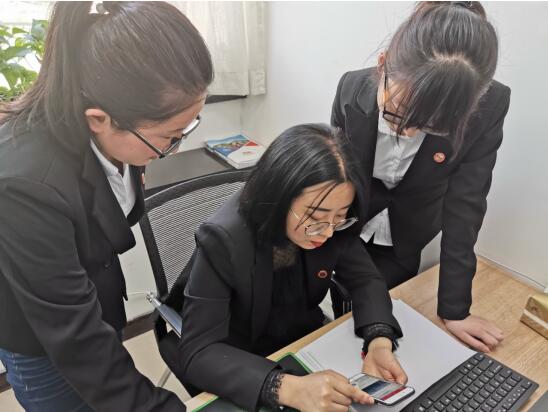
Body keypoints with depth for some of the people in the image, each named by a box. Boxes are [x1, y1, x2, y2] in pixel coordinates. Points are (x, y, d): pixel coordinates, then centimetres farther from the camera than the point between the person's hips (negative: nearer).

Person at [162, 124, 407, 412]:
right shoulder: (223, 241, -30)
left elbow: (365, 280, -7)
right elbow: (198, 352, -31)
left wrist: (379, 342, -26)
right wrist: (289, 388, -44)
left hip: (304, 342, 4)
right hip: (236, 364, -3)